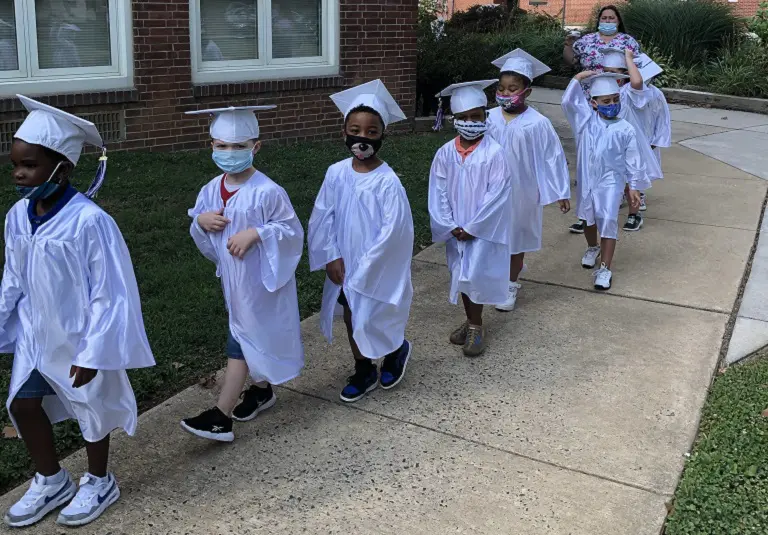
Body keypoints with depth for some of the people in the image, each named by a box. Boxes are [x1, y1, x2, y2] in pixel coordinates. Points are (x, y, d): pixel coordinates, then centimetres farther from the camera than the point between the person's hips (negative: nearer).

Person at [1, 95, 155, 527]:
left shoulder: (89, 221, -27)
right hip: (36, 337, 6)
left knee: (91, 411, 13)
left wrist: (92, 353, -19)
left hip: (80, 340, -6)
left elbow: (110, 294, -22)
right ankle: (52, 481, 38)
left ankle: (100, 483, 38)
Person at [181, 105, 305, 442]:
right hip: (232, 276, 6)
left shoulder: (268, 192, -19)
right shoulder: (211, 190, 0)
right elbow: (201, 235, 9)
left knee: (241, 341, -2)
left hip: (260, 278, -6)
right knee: (254, 337, 21)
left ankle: (221, 416, 2)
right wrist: (200, 221, -14)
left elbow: (292, 231, -14)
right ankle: (262, 390, 41)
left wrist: (255, 233, -26)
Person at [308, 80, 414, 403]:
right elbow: (322, 217, 0)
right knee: (352, 320, 16)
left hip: (376, 270, -5)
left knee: (372, 324, 5)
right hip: (344, 267, 5)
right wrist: (331, 257, -8)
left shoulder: (387, 182, -20)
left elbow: (392, 231, -19)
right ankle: (364, 373, 37)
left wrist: (363, 270, -16)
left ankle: (397, 350, 37)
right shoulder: (336, 174, -5)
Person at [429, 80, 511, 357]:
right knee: (461, 275, 14)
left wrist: (472, 228, -15)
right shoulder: (445, 153, -3)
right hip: (455, 229, 4)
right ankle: (471, 320, 32)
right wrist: (451, 226, -9)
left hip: (484, 229, -4)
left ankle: (476, 327, 14)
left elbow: (496, 194, -15)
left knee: (474, 276, -5)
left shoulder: (494, 152, -14)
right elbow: (438, 192, 0)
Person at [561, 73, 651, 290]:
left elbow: (633, 160, -1)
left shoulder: (625, 129, -6)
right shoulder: (587, 119, -2)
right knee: (588, 218, 20)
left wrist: (634, 188, -1)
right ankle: (592, 248, 49)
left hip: (610, 182, -3)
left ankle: (605, 268, -3)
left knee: (608, 222, -9)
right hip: (586, 180, 3)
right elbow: (568, 101, -11)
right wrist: (578, 77, -14)